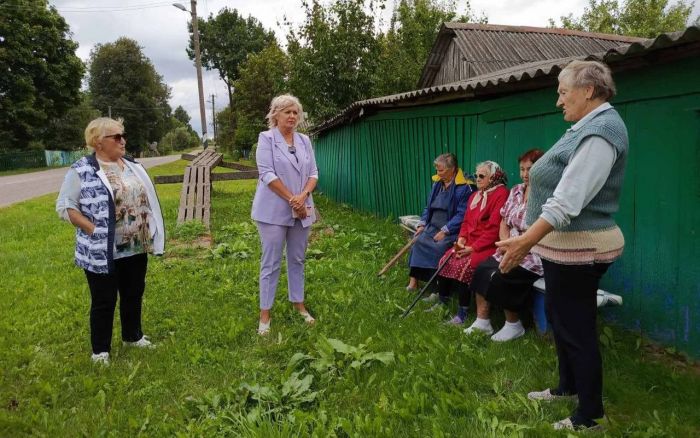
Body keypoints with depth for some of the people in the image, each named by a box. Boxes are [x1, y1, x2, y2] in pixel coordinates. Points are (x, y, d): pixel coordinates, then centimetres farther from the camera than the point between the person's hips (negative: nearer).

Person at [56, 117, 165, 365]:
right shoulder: (81, 171, -12)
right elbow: (64, 206, -11)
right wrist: (93, 229, -19)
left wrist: (147, 231, 7)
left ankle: (132, 336, 36)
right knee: (104, 301, 5)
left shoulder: (131, 165, 8)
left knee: (134, 294, 17)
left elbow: (145, 197, 16)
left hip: (135, 248, 6)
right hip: (103, 251, -6)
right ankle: (100, 349, 21)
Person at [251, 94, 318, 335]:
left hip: (302, 210, 5)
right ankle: (265, 314, 7)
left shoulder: (304, 140, 10)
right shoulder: (266, 138, -4)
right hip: (274, 211, -5)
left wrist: (303, 196, -11)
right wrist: (292, 199, -15)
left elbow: (313, 173, 7)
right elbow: (267, 174, -13)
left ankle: (299, 304, 27)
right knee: (271, 263, -2)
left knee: (297, 260, 14)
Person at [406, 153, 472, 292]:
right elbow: (428, 207, 18)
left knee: (439, 247, -30)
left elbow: (462, 214, -16)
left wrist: (445, 231, -21)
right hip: (432, 226, 6)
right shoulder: (437, 184, 13)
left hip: (450, 230, -6)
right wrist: (422, 224, 4)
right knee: (418, 241, -18)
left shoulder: (463, 188, -9)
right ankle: (414, 279, -16)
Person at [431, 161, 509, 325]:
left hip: (488, 246, -8)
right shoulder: (475, 195, 16)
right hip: (469, 243, 8)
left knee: (463, 266, -27)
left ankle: (463, 313, -16)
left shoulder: (501, 194, -12)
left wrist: (473, 247, -19)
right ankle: (443, 302, 9)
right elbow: (466, 221, 17)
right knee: (445, 260, -6)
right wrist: (461, 239, -3)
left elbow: (494, 228, -18)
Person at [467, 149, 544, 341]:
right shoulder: (516, 190, 11)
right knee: (481, 269, -10)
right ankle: (482, 321, -1)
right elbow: (504, 222, 14)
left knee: (498, 278, -22)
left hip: (534, 256, -8)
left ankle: (514, 325, 0)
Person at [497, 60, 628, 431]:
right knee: (558, 316, 21)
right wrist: (531, 239, 21)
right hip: (564, 245, 10)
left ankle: (590, 414, 17)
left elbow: (568, 201, -27)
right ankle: (568, 386, 39)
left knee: (577, 327, 1)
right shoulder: (587, 126, 13)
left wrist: (525, 241, -28)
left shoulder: (601, 131, -20)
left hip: (578, 249, -10)